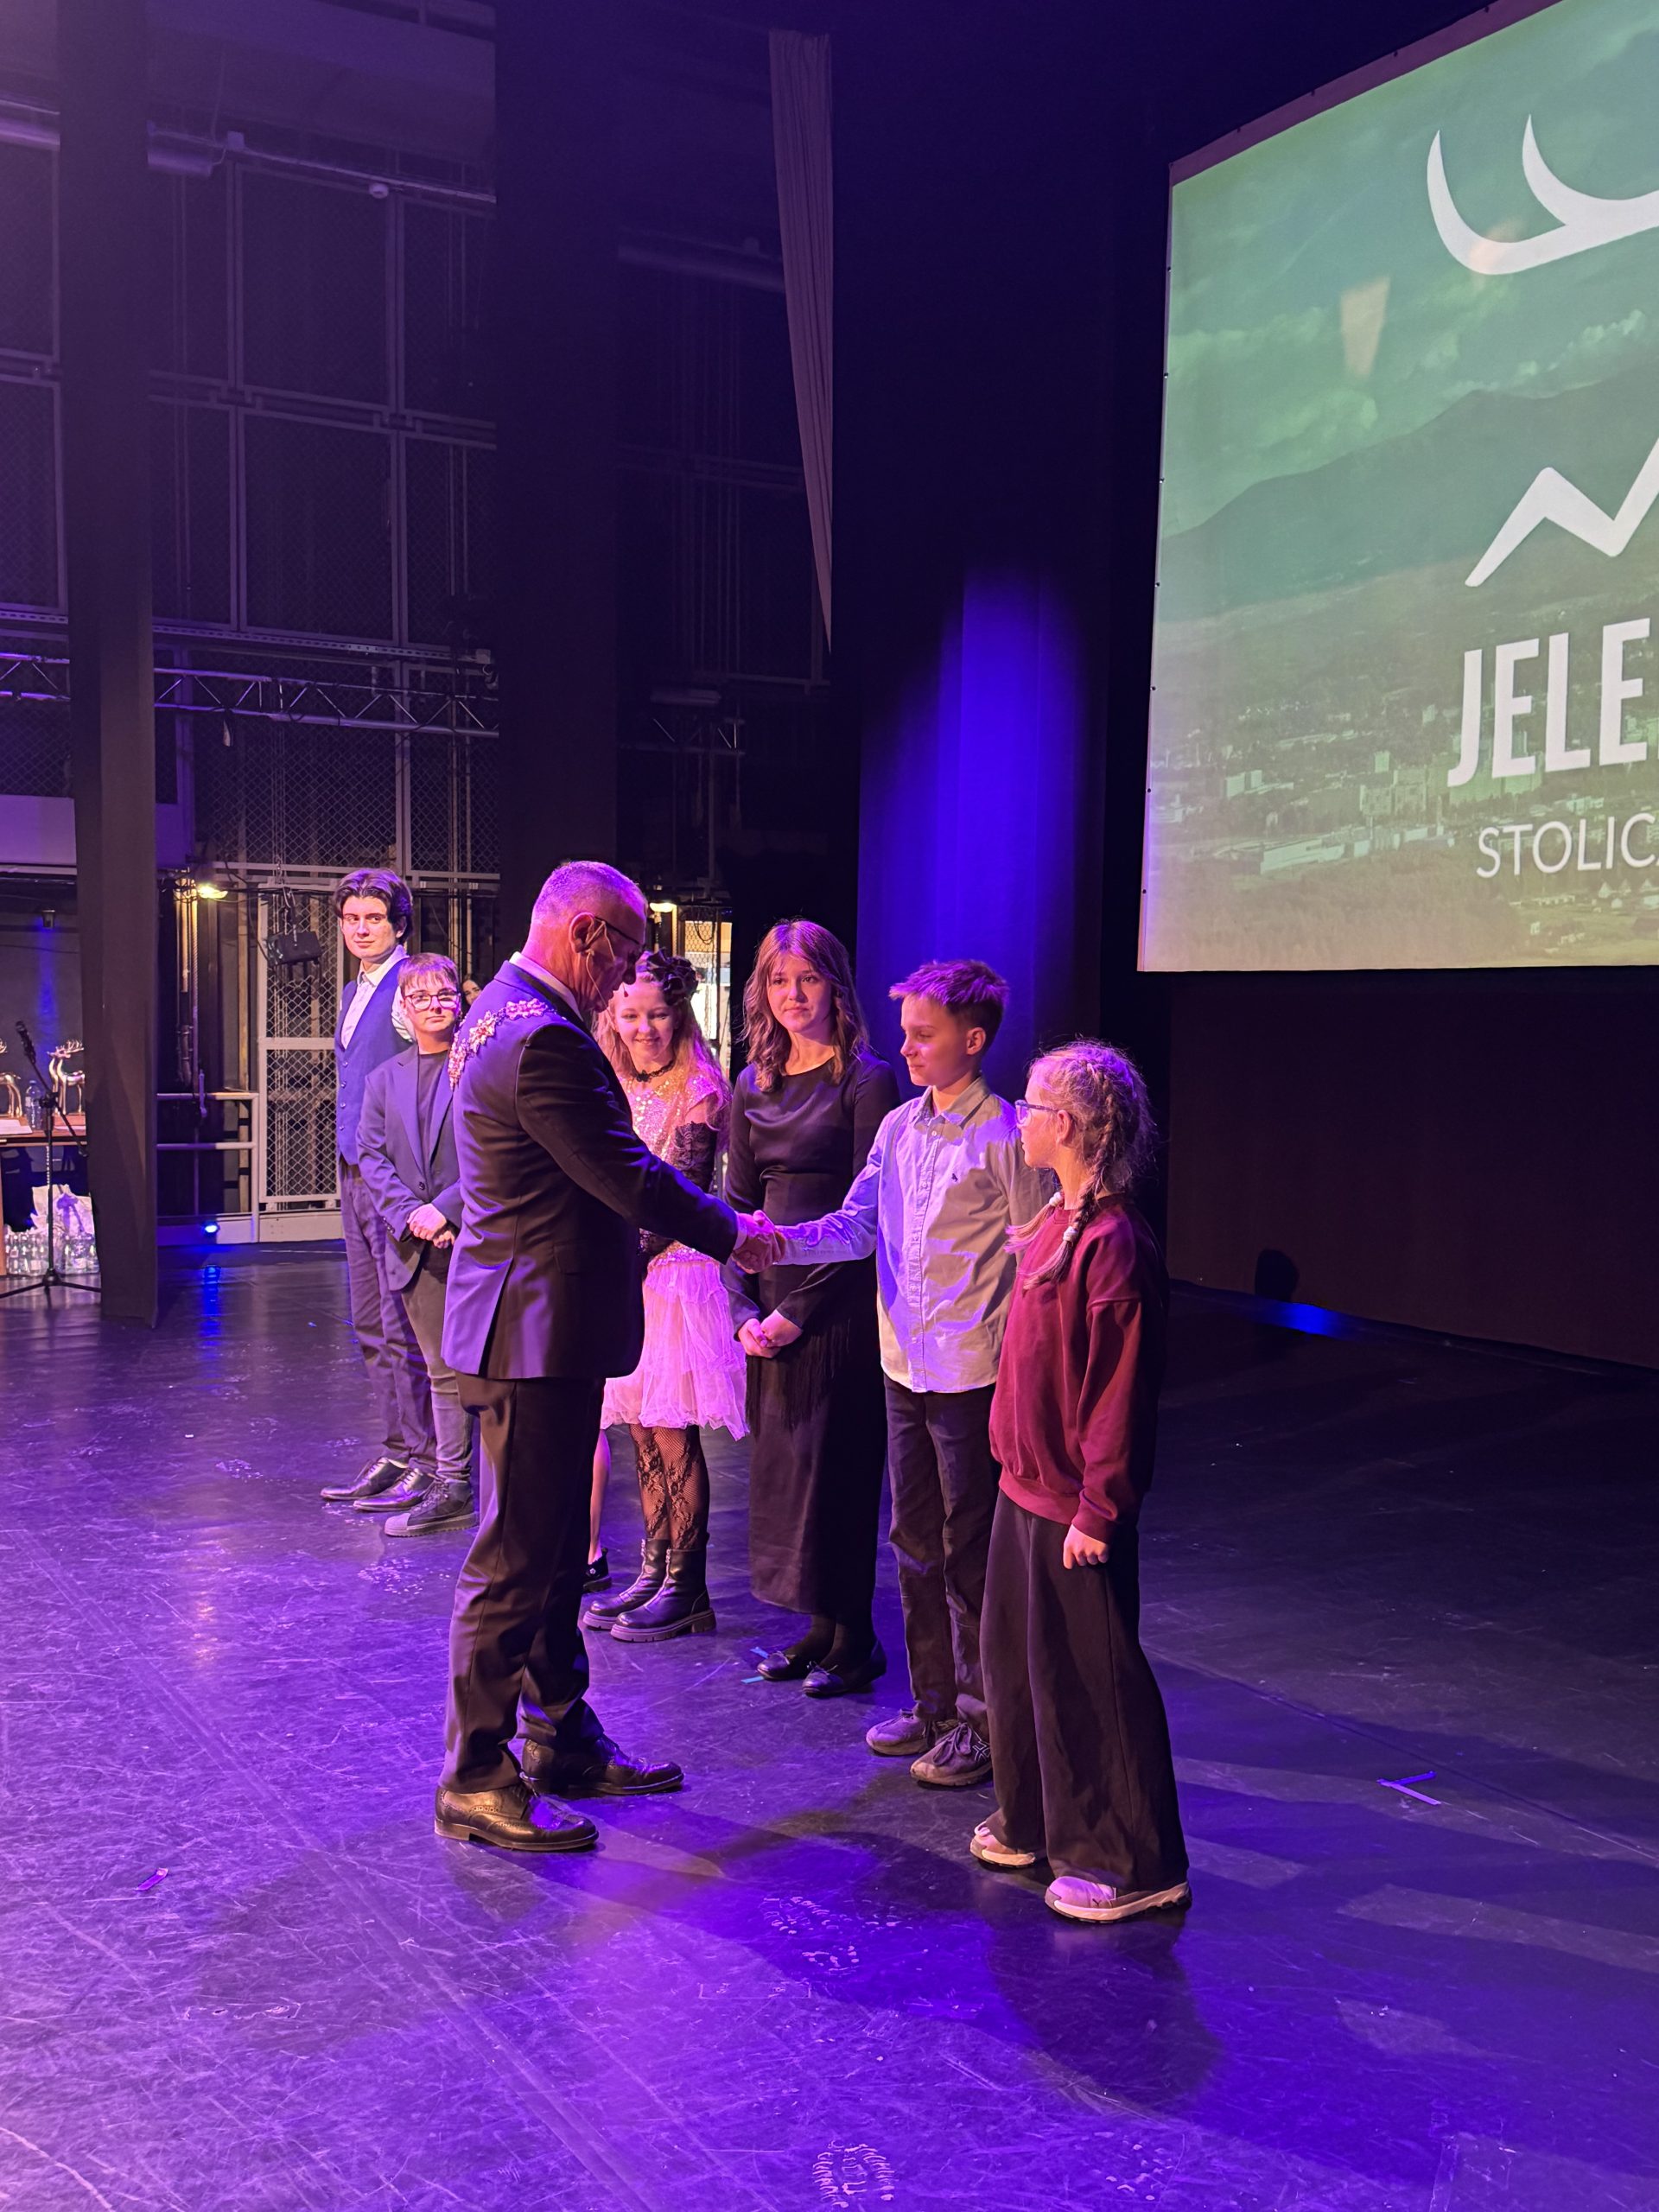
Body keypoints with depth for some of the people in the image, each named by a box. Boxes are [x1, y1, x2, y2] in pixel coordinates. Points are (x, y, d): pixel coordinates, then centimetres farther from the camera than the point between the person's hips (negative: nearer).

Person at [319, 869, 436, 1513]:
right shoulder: (354, 993, 18)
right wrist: (347, 1162, 20)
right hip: (355, 1171, 10)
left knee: (404, 1326, -7)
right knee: (370, 1327, 13)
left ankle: (428, 1462, 1)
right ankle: (395, 1454, 21)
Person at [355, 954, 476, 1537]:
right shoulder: (385, 1079, 16)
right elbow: (371, 1156, 8)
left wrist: (445, 1208, -16)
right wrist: (410, 1215, -8)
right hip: (418, 1248, 5)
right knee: (444, 1371, 11)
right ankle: (451, 1488, 17)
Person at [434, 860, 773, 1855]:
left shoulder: (506, 1012, 13)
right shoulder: (544, 1040, -22)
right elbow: (629, 1179, -20)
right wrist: (731, 1233, -6)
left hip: (535, 1320, 11)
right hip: (538, 1332, -11)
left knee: (554, 1547, 19)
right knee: (515, 1560, -1)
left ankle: (562, 1735, 32)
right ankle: (476, 1779, 10)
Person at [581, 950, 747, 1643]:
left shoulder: (699, 1096, -7)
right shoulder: (615, 1092, 12)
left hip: (674, 1275, -6)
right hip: (622, 1277, 6)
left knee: (673, 1436, -3)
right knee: (643, 1436, 10)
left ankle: (686, 1588, 6)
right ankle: (653, 1572, 19)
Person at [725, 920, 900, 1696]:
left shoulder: (866, 1081, -7)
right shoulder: (752, 1088, 12)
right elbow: (737, 1204, 12)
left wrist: (801, 1309, -14)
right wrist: (744, 1309, 0)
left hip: (839, 1304, -6)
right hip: (771, 1309, 6)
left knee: (836, 1465, -1)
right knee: (779, 1464, 9)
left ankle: (854, 1639, 12)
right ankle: (820, 1626, 22)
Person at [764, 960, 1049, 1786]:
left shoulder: (1004, 1137, -10)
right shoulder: (899, 1127, 10)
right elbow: (856, 1225, 8)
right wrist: (778, 1241, -8)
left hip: (973, 1375, -7)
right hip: (904, 1367, 7)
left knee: (970, 1551, 2)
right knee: (915, 1542, 15)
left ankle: (981, 1722, 15)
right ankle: (933, 1705, 28)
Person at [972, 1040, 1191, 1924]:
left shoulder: (1113, 1243, -22)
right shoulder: (1056, 1222, 8)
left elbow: (1121, 1388, -22)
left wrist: (1098, 1509, -21)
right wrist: (1016, 1451, 17)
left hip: (1074, 1503, -9)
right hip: (1027, 1484, 9)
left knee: (1088, 1678, 1)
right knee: (1017, 1659, 19)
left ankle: (1136, 1864, 15)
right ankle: (1036, 1823, 35)